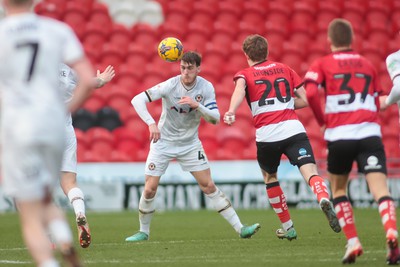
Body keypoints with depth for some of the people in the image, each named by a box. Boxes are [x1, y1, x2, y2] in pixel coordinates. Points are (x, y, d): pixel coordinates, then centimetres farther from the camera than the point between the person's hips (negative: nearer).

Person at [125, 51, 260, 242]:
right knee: (150, 189, -7)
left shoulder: (206, 88, -11)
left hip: (190, 143, 1)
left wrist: (197, 105, -32)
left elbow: (215, 119, -14)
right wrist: (151, 123, -36)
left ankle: (239, 228, 0)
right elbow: (137, 100, -23)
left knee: (209, 186, -4)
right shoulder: (170, 85, -19)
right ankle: (143, 232, 14)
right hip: (163, 141, -1)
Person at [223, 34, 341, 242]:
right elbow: (304, 100, 19)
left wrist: (231, 112, -30)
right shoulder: (284, 69, 22)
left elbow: (240, 88, -13)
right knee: (310, 172, -13)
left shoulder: (245, 74, 12)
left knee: (269, 177, 25)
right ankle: (323, 198, -47)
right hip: (293, 129, 1)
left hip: (266, 134, -1)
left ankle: (287, 227, 30)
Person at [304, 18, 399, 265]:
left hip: (339, 134, -1)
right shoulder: (367, 65, 18)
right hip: (370, 132, 1)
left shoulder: (322, 64, 7)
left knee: (338, 190, 20)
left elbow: (310, 93, -10)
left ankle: (353, 243, 9)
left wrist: (322, 120, 4)